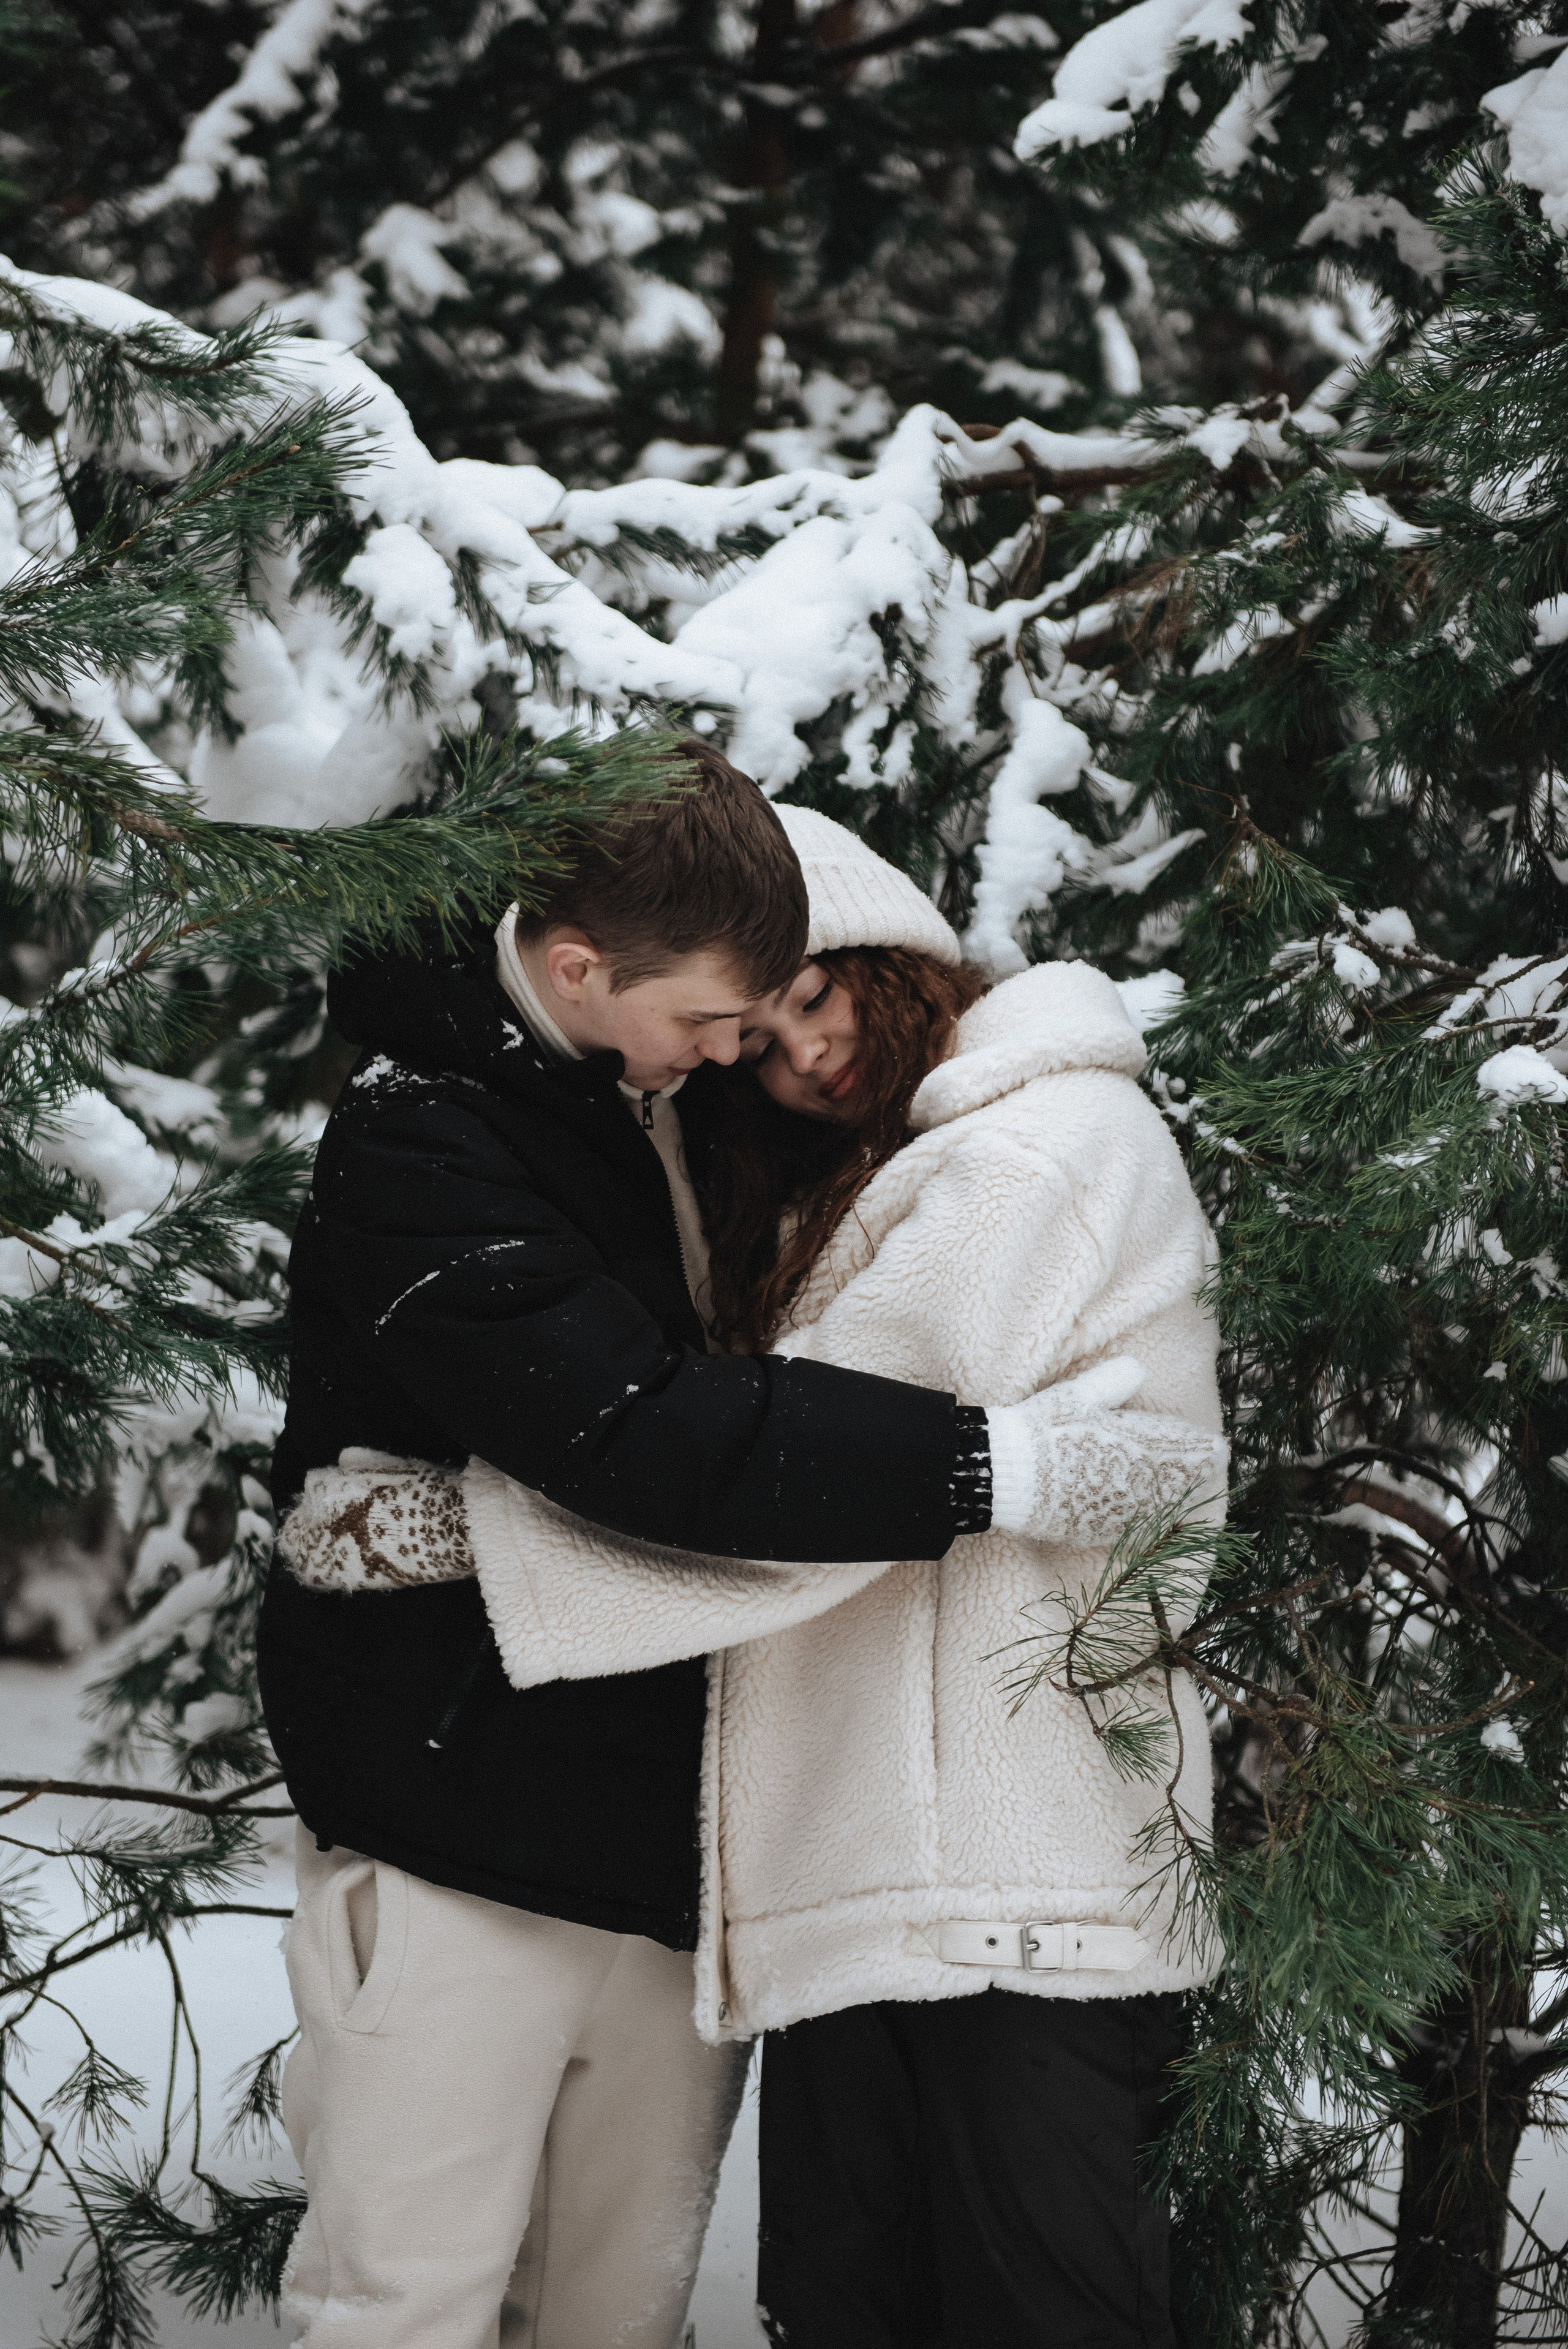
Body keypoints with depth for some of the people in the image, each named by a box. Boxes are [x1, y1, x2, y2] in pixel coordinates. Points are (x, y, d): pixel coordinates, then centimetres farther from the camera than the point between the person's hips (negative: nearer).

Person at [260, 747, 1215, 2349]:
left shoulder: (673, 1096, 10)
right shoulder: (417, 1148, -15)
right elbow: (642, 1435, -27)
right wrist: (998, 1464, -26)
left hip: (677, 1837, 7)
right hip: (466, 1838, -7)